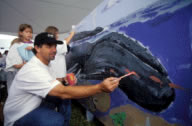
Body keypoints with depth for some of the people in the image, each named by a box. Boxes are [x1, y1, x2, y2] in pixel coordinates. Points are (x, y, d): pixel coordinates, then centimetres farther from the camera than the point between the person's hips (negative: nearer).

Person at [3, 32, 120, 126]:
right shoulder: (33, 70, -29)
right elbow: (63, 93, -38)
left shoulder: (44, 64, 2)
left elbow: (50, 81, 16)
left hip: (33, 106, 9)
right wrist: (100, 87, -43)